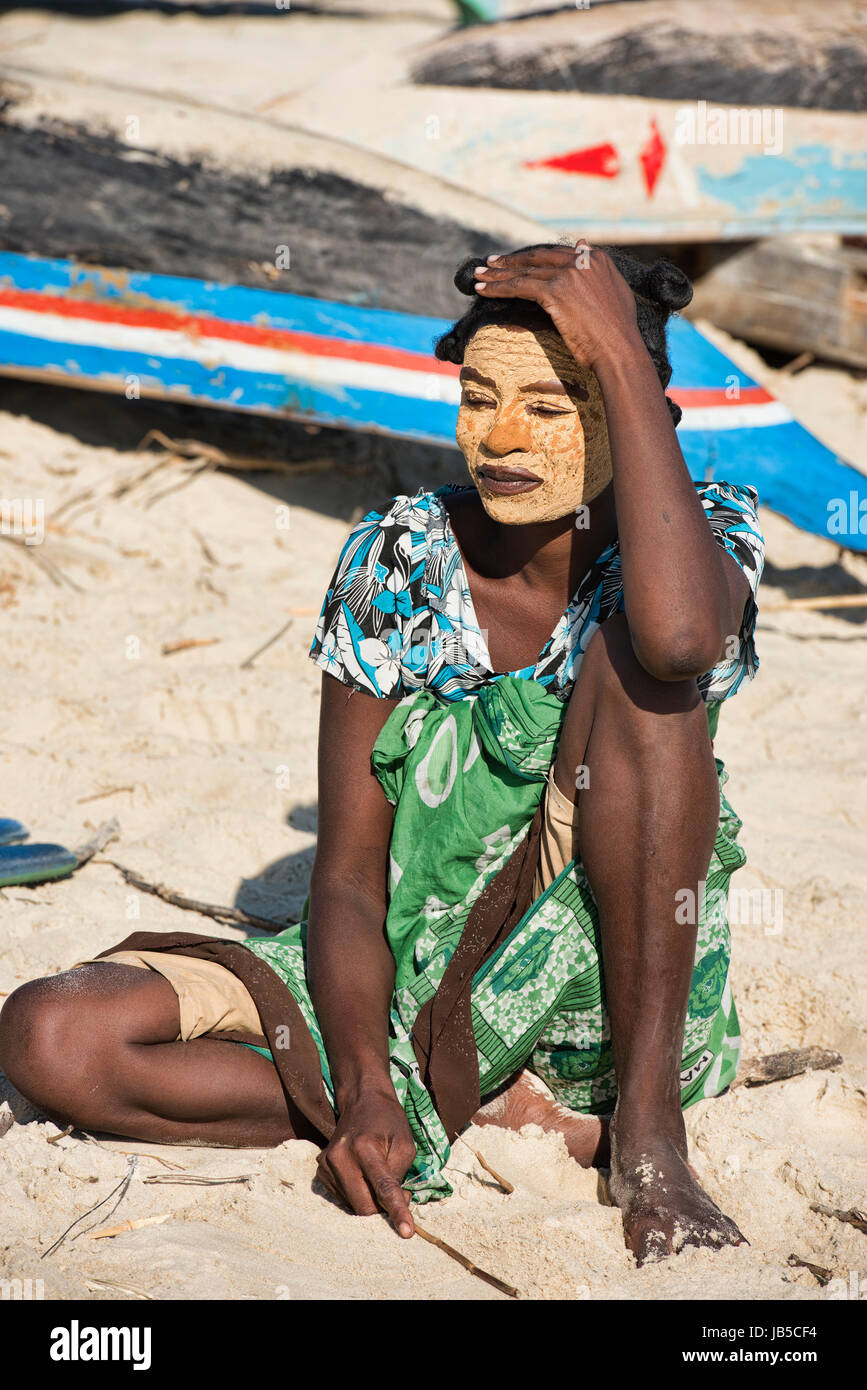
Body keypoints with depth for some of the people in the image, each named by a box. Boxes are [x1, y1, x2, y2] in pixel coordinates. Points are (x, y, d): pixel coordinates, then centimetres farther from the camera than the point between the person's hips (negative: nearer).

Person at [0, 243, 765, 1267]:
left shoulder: (707, 535, -10)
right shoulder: (397, 564, -6)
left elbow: (679, 639, -40)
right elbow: (346, 875, -8)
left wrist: (621, 353, -32)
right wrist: (365, 1090, -26)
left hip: (613, 993, -3)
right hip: (403, 993, 3)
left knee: (635, 655, -29)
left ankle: (648, 1127, -22)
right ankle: (506, 1114, -14)